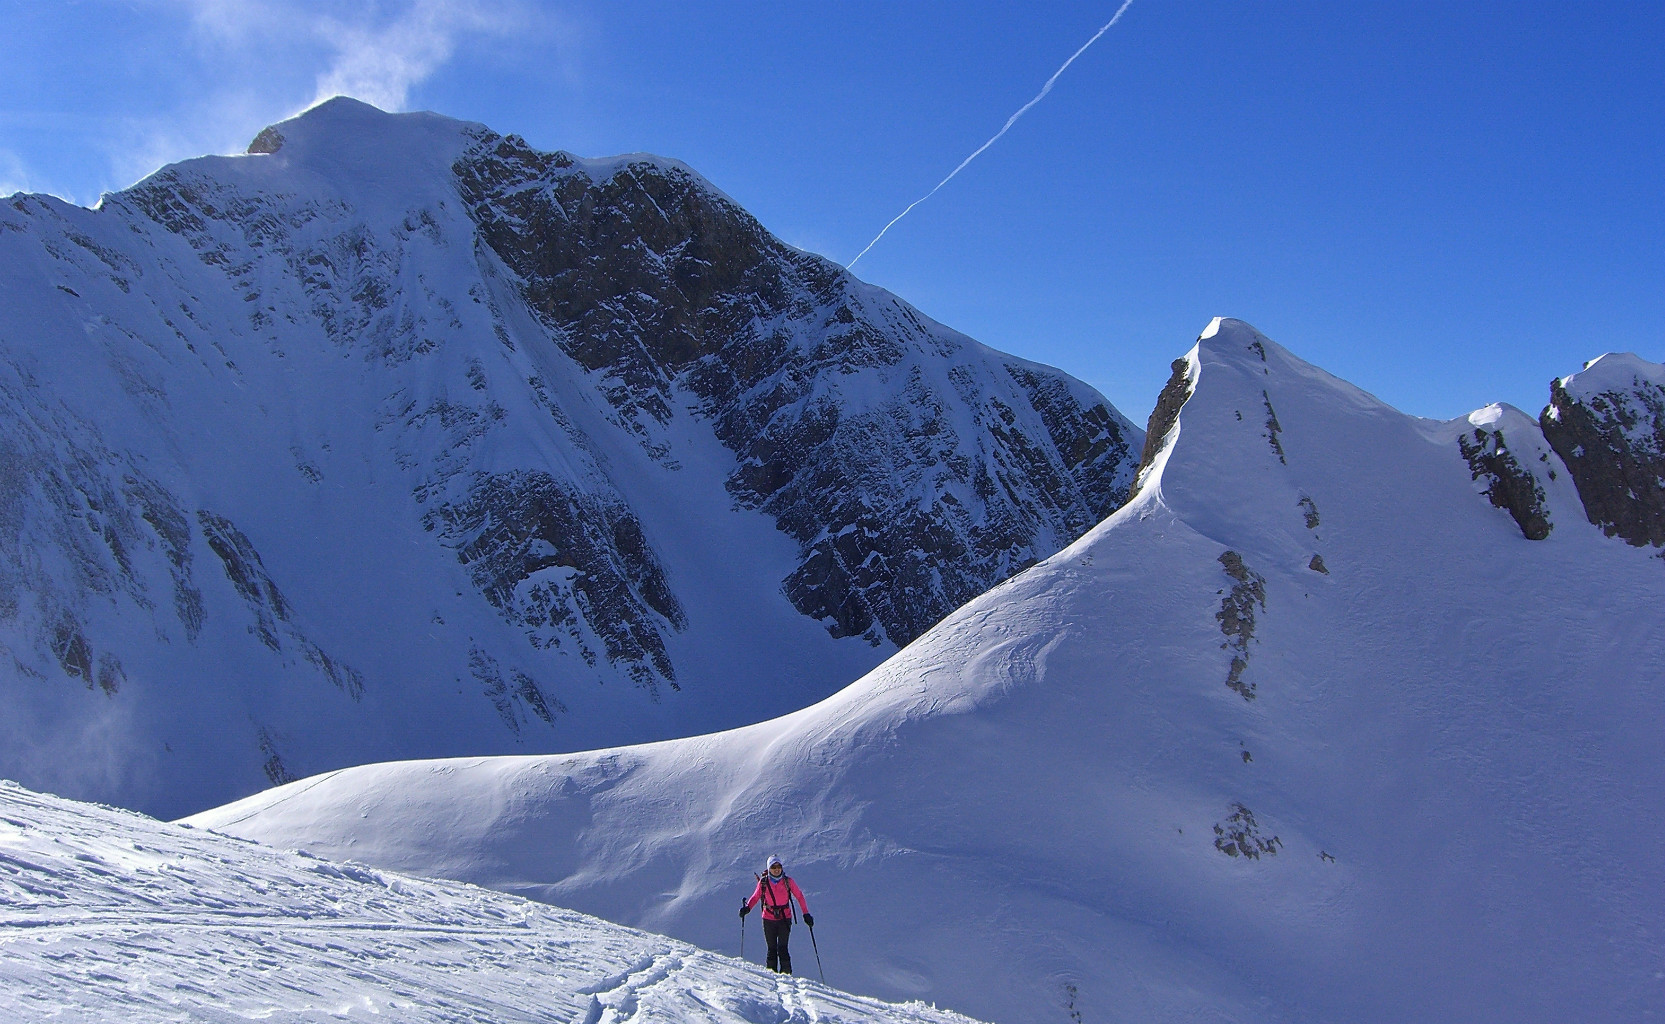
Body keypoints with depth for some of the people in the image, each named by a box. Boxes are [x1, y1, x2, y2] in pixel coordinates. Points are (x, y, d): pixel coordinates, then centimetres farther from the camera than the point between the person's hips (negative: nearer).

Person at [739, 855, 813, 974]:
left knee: (782, 948, -8)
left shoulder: (788, 881, -1)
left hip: (785, 918, -1)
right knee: (772, 948, 1)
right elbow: (755, 897, 7)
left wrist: (806, 914, 4)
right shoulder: (763, 882, 0)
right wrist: (747, 907, -12)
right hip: (769, 919, 1)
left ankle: (786, 973, -3)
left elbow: (799, 896, 6)